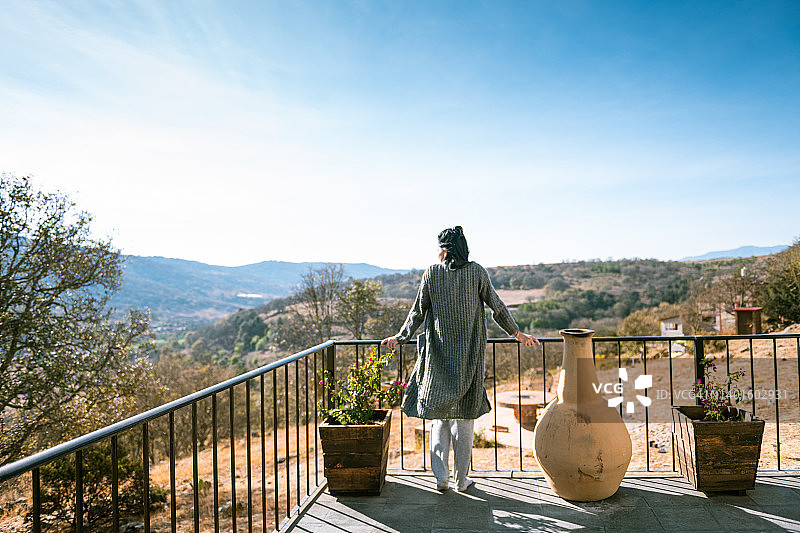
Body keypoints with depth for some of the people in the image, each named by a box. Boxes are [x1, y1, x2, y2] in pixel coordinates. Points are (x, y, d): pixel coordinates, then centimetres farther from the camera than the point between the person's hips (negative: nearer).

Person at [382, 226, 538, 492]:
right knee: (464, 415, 9)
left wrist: (400, 337, 16)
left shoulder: (432, 273, -2)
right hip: (469, 352, 0)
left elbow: (418, 311, 3)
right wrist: (517, 333, 16)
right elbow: (497, 307, 2)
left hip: (439, 352, 0)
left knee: (440, 414, 12)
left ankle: (441, 476, 7)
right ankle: (461, 479, 16)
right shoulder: (477, 271, -3)